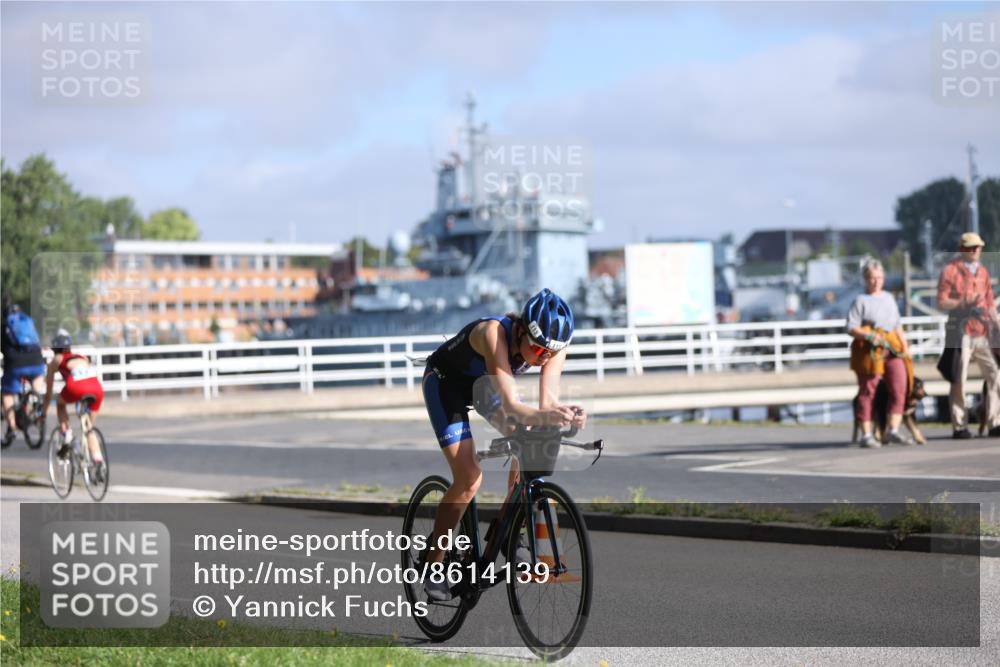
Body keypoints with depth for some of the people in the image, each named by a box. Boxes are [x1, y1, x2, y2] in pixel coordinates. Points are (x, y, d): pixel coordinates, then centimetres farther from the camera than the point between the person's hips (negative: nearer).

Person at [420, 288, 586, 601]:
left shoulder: (552, 345, -25)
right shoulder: (495, 333, -40)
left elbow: (548, 402, -34)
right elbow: (511, 405, -50)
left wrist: (564, 413, -56)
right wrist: (542, 417, -68)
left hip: (484, 383, 6)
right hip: (446, 381, -5)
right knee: (469, 479, -17)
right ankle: (433, 564, -2)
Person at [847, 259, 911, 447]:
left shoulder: (889, 298, 20)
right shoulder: (861, 300, 2)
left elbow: (898, 326, 23)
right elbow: (851, 328, -5)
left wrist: (905, 347, 14)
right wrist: (868, 336, -21)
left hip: (892, 348, 5)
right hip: (868, 350, -5)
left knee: (900, 386, -8)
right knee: (867, 391, -3)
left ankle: (893, 431, -4)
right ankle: (866, 435, 0)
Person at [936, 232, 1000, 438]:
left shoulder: (983, 272, 17)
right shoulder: (950, 270, 0)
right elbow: (941, 302, -6)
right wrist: (964, 303, -19)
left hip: (983, 334, 5)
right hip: (961, 333, -5)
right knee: (959, 381, -3)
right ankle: (959, 427, 2)